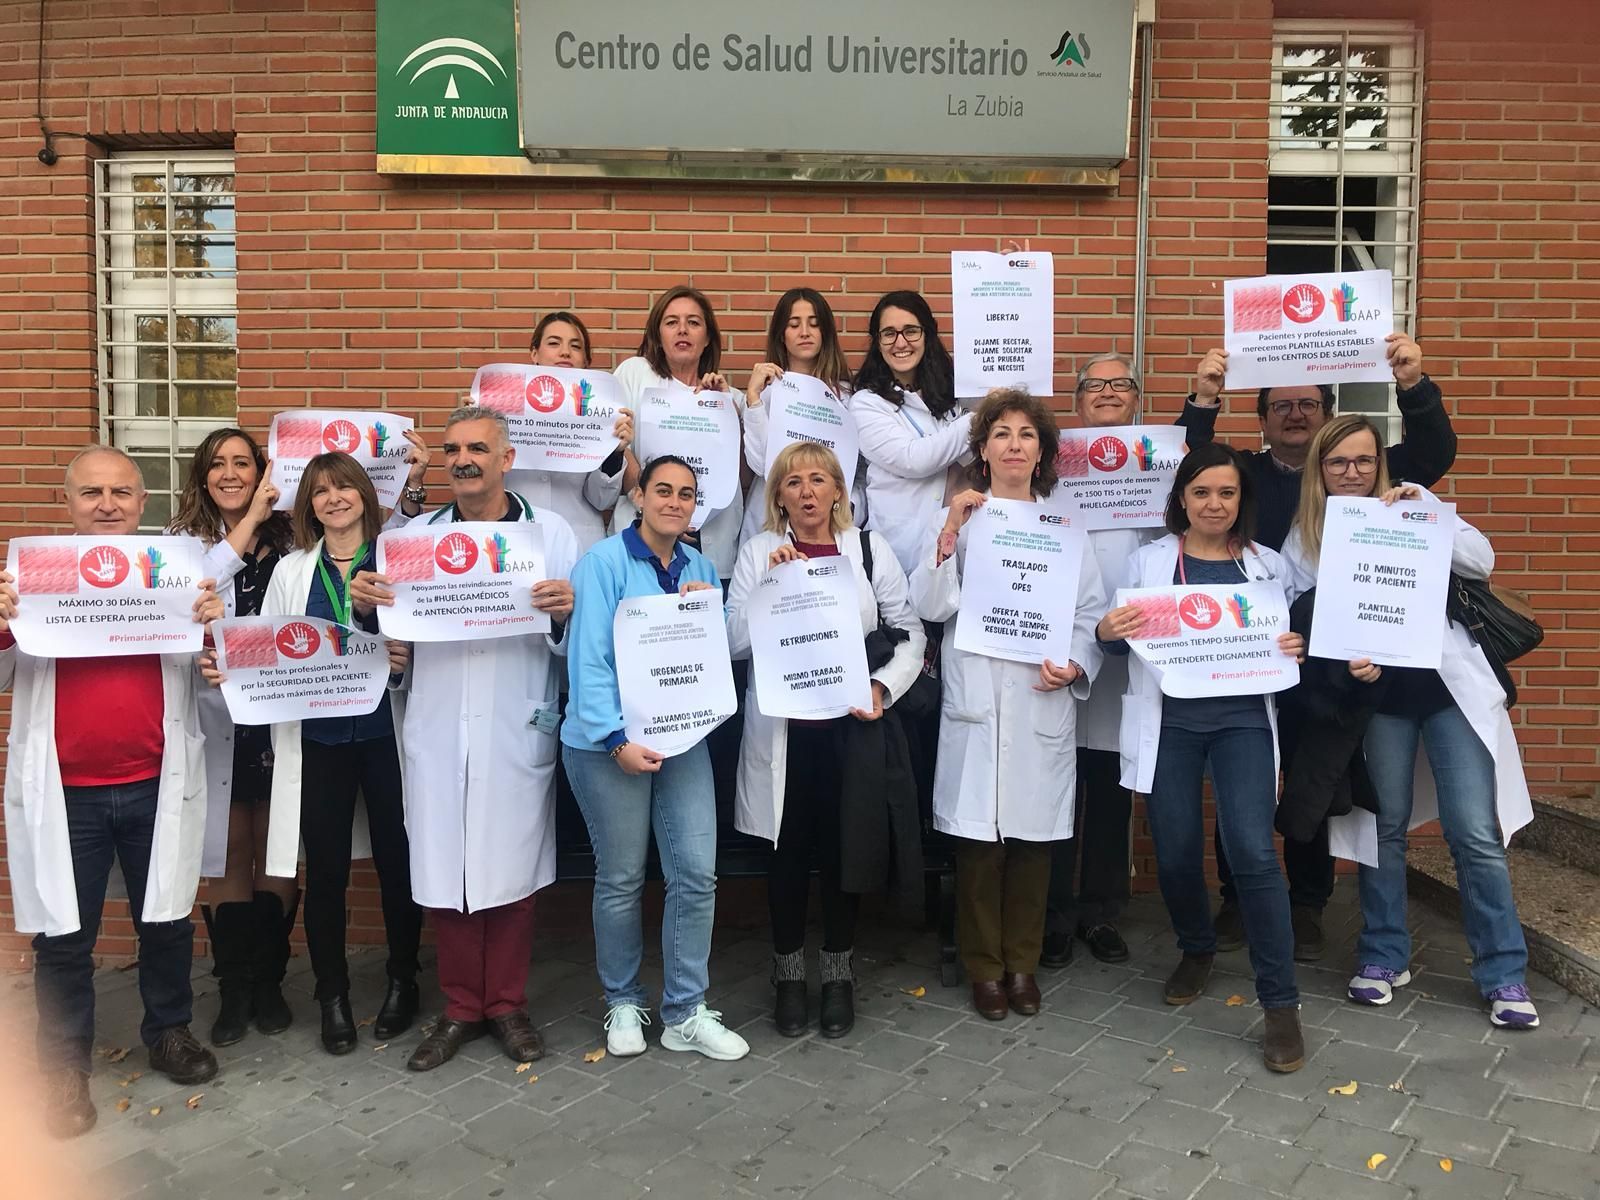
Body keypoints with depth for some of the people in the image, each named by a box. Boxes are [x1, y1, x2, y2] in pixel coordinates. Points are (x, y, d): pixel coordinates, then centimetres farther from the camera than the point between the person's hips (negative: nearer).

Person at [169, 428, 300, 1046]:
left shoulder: (287, 542, 3)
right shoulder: (186, 542, 2)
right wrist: (250, 521, -18)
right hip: (216, 721, 0)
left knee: (275, 855, 10)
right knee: (229, 857, 10)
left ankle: (268, 982, 26)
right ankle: (233, 990, 25)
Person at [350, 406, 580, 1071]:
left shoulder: (552, 533, 3)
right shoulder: (415, 535, 8)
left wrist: (565, 613, -22)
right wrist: (366, 605, -10)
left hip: (517, 731, -2)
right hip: (437, 733, 2)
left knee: (512, 869, 6)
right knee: (443, 870, 7)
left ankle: (507, 1003, 25)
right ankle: (461, 1007, 25)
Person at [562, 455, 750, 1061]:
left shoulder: (702, 568, 10)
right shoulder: (604, 562, -7)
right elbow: (588, 657, -13)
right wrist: (617, 740, -20)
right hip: (610, 741, -5)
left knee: (697, 875, 1)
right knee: (621, 879, 7)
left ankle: (685, 1012, 16)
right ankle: (622, 1003, 28)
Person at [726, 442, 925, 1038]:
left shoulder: (869, 548, 4)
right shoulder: (758, 551, 2)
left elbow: (910, 631, 4)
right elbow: (735, 642, -3)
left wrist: (884, 687, -10)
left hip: (852, 723, 1)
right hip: (782, 726, 0)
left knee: (846, 846, 9)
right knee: (788, 850, 9)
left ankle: (838, 972, 29)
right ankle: (788, 972, 28)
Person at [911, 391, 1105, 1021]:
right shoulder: (954, 519, 7)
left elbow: (1091, 611, 8)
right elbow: (931, 605, -4)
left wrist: (1075, 666, -8)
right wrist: (950, 532, -12)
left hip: (1043, 702, 2)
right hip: (976, 702, -2)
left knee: (1033, 836, 6)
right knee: (978, 838, 1)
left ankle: (1022, 963, 23)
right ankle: (984, 966, 18)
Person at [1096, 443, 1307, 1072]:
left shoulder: (1269, 565, 9)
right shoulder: (1149, 559, 6)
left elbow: (1286, 642, 14)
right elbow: (1122, 641, 5)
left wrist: (1296, 649, -9)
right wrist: (1105, 631, -18)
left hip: (1243, 717, 0)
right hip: (1169, 719, 1)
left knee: (1253, 851, -14)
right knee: (1176, 852, 4)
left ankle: (1280, 1002, -2)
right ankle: (1196, 951, 35)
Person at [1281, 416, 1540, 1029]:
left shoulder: (1412, 502, 3)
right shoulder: (1303, 540, 3)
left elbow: (1482, 560, -3)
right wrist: (1345, 662, -16)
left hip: (1450, 684, 0)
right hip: (1376, 693, 1)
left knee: (1476, 833, -2)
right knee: (1385, 825, 9)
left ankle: (1503, 974, 12)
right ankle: (1384, 956, 24)